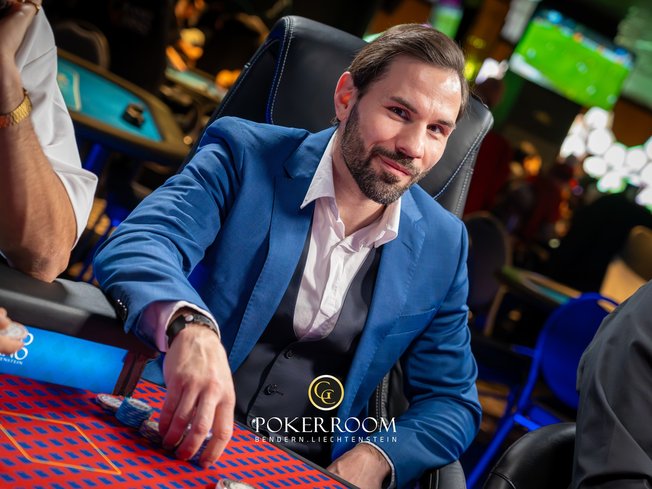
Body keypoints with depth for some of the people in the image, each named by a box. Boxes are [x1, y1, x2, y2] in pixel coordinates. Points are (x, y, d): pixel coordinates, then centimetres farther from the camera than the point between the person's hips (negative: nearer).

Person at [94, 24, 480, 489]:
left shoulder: (442, 244, 5)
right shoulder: (246, 156, -4)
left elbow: (453, 400, 11)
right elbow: (136, 246, -18)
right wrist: (190, 326, -40)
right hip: (176, 445, -3)